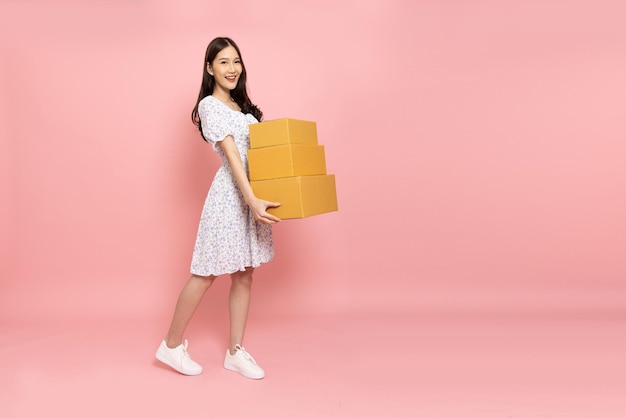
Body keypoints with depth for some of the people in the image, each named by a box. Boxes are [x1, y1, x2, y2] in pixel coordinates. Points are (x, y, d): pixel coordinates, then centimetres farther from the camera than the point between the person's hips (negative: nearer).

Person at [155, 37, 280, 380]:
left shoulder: (242, 105, 16)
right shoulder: (210, 106, -9)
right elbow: (232, 155, -20)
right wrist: (253, 200, -29)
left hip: (252, 192, 8)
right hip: (230, 195, -8)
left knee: (244, 274, 9)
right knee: (207, 274, 1)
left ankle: (235, 351, 20)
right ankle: (171, 345, 19)